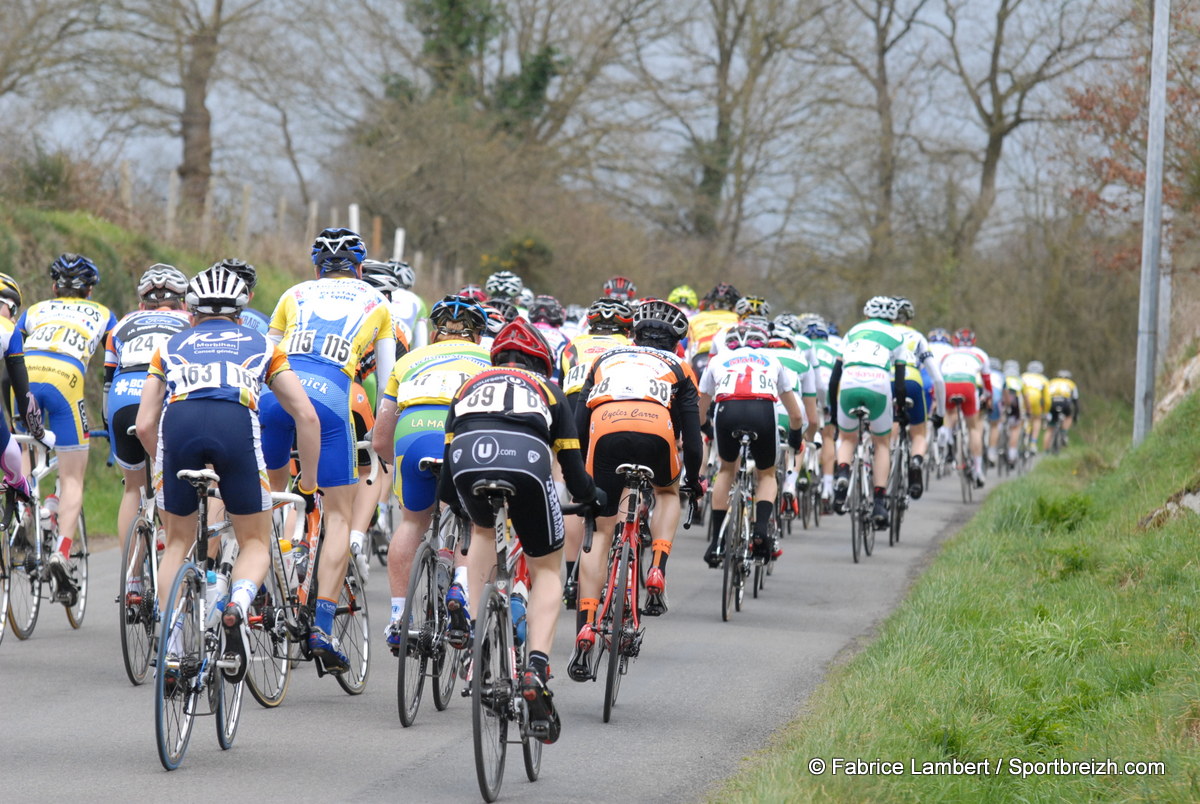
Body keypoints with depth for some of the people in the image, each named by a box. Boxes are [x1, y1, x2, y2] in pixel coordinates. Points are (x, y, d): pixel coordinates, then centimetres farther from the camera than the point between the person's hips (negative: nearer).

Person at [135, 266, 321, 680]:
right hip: (237, 421, -1)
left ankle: (170, 649, 12)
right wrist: (308, 482, 35)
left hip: (179, 421, 1)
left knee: (178, 542, 23)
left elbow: (144, 426, 28)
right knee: (255, 541, 16)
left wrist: (168, 466, 45)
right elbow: (306, 416, 25)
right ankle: (238, 605, -16)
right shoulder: (261, 346, 33)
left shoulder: (171, 347, 34)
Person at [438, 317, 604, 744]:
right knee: (546, 569, 17)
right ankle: (537, 669, -3)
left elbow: (449, 450, 34)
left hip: (468, 460, 2)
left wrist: (447, 502, 51)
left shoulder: (471, 385, 37)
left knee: (483, 529, 36)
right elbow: (571, 462, 28)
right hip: (526, 460, -2)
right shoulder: (547, 389, 33)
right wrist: (593, 497, 47)